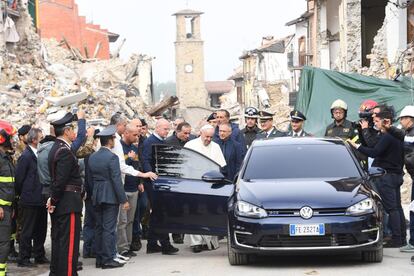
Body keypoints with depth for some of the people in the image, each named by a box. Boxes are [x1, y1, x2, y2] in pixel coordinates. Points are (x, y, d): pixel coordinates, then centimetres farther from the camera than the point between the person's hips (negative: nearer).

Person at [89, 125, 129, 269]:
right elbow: (117, 180, -16)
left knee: (99, 228, 11)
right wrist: (124, 200, -12)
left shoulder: (92, 157, 8)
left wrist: (95, 193, 18)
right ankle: (108, 259, -2)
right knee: (109, 229, -4)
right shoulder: (112, 157, -14)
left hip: (96, 197, 7)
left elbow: (91, 178, 12)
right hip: (110, 197, -7)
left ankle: (99, 259, 15)